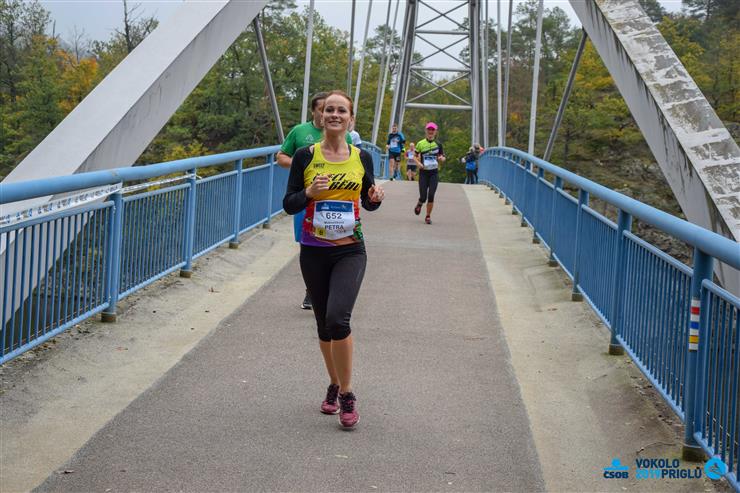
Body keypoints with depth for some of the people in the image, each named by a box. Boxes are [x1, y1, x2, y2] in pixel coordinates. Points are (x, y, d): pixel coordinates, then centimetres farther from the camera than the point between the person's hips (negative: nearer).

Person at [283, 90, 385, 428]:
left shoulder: (361, 157, 3)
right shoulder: (305, 156, -1)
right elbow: (288, 204, 0)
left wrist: (376, 197, -8)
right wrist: (310, 192, -19)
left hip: (350, 251, -1)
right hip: (314, 252, 1)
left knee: (337, 319, -19)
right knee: (324, 324, 11)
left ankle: (347, 394, -4)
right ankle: (334, 385, 32)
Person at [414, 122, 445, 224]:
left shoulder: (438, 144, 4)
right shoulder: (420, 143, 3)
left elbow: (443, 158, 12)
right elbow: (415, 156, 10)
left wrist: (441, 159, -12)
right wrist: (418, 163, -9)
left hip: (434, 173, 0)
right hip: (423, 172, 0)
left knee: (431, 196, -9)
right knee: (423, 197, -4)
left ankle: (428, 216, 7)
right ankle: (419, 204, 33)